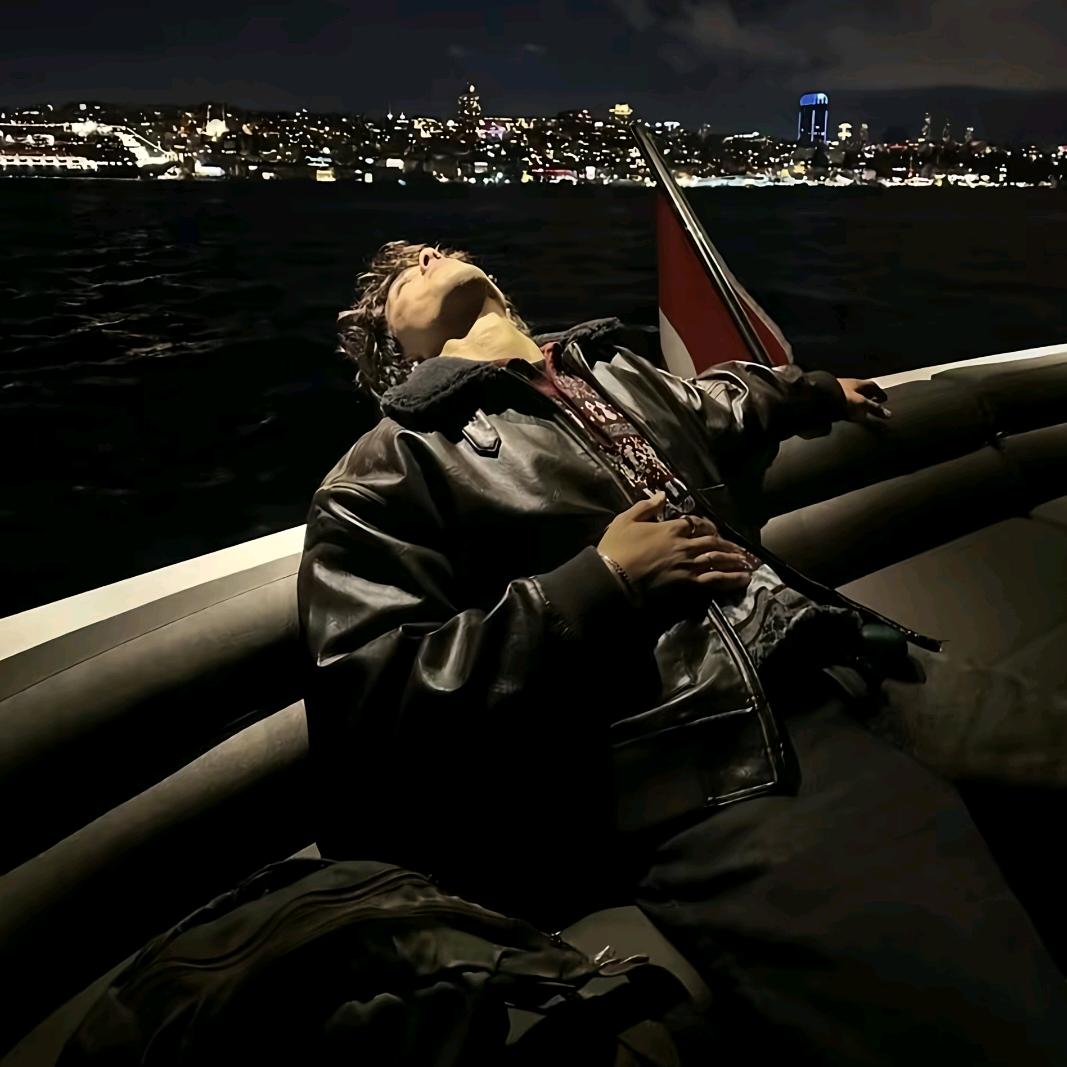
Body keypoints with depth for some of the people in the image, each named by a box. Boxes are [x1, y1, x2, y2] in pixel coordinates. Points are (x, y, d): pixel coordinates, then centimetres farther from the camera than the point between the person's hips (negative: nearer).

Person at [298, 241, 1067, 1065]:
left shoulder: (621, 371, 24)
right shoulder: (390, 469, 3)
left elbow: (722, 405, 47)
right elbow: (371, 708, -9)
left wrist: (817, 391, 62)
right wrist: (601, 584, -9)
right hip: (690, 779, -7)